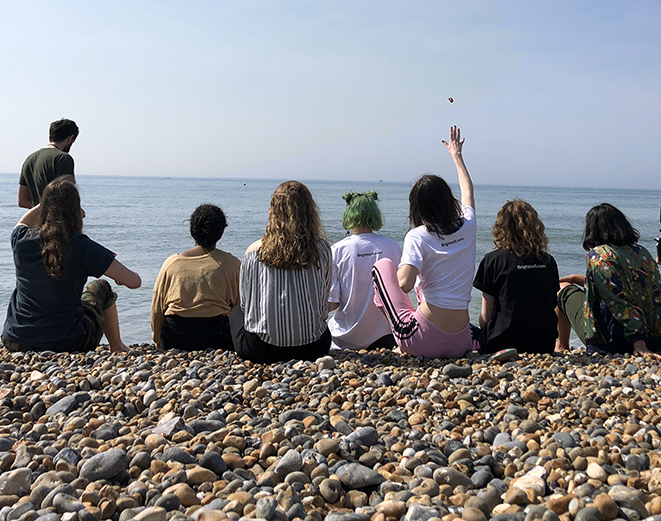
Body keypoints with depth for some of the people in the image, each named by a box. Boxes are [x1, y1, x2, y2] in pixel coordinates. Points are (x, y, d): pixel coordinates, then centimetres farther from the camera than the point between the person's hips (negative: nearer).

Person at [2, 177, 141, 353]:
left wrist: (49, 200, 17)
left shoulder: (21, 239, -5)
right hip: (66, 344, -4)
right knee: (100, 288, 22)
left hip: (15, 342, 4)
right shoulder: (81, 246, -16)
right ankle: (117, 347, 40)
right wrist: (119, 276, 9)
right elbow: (134, 282, -14)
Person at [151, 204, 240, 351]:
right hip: (215, 336, -2)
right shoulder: (232, 264, -1)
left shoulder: (171, 262, 4)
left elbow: (157, 309, 10)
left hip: (174, 340, 2)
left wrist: (158, 342, 22)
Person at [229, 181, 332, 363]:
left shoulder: (255, 251, -5)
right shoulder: (322, 249, -3)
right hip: (311, 348, 3)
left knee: (236, 312, 30)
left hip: (262, 350, -2)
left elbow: (245, 303, 7)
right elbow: (324, 302, 8)